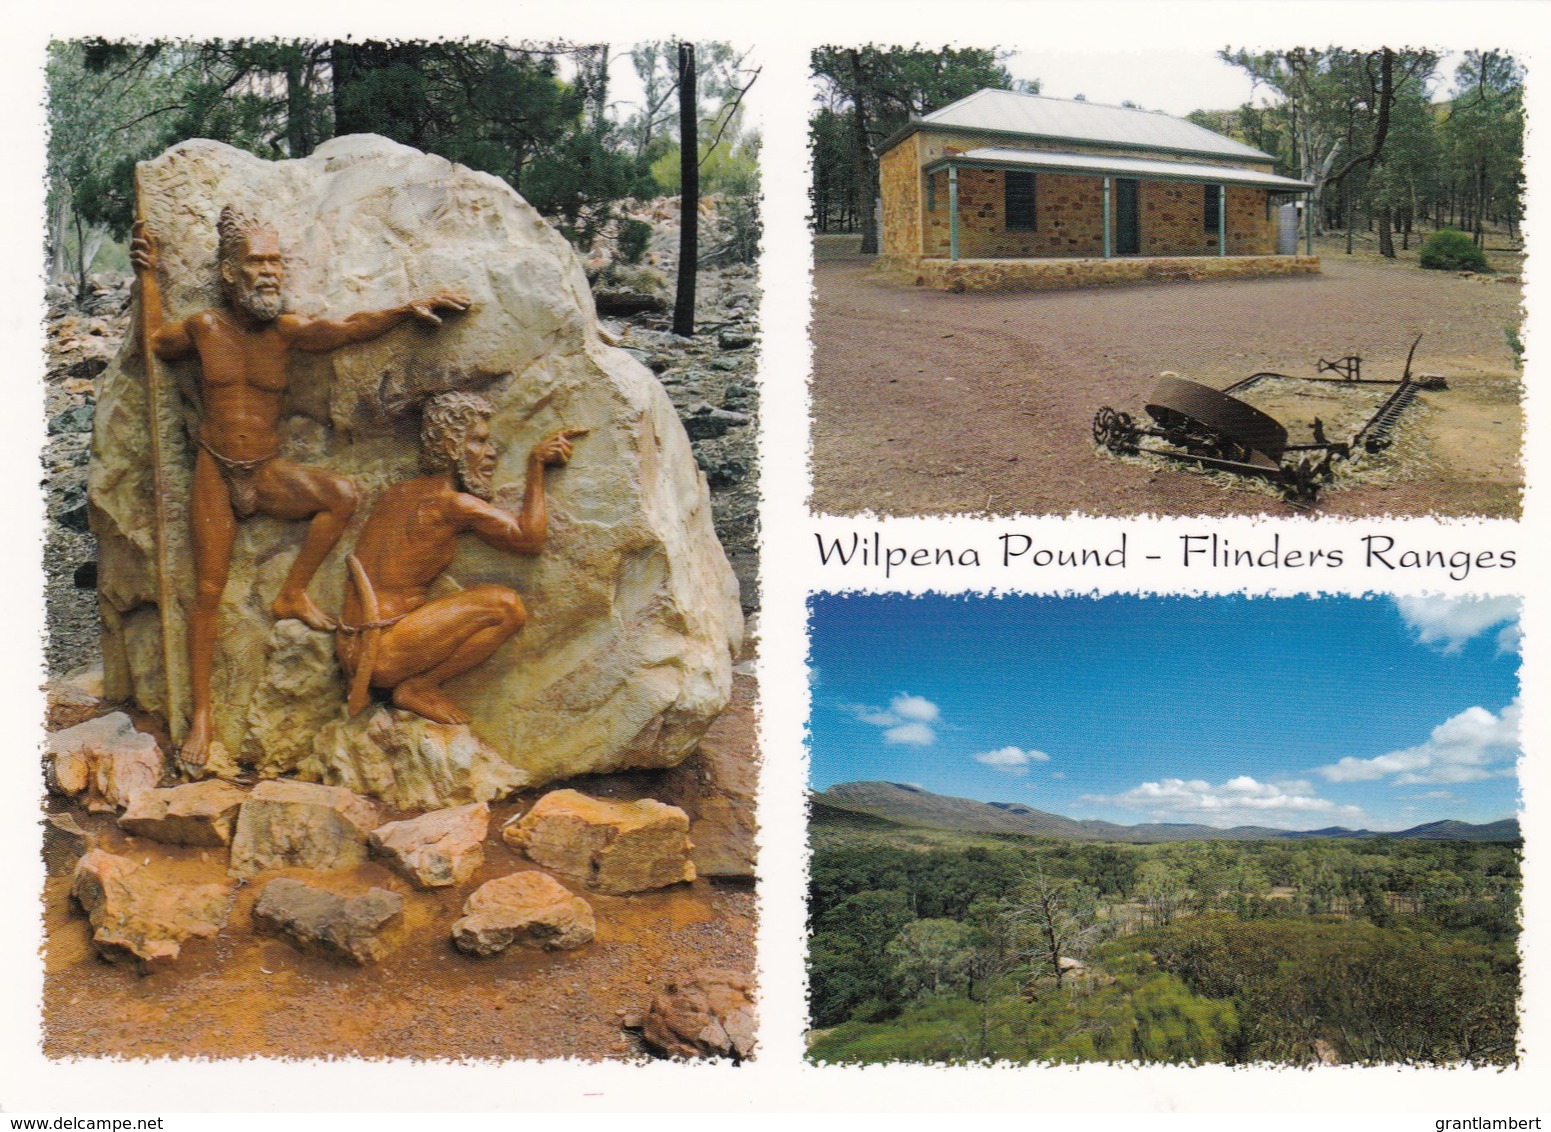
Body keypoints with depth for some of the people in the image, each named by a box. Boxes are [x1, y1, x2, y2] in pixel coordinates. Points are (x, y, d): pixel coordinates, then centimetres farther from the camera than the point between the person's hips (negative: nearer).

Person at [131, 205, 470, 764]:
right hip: (215, 472, -1)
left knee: (342, 494, -28)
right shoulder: (204, 328, -2)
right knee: (208, 592, -4)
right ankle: (202, 713, 5)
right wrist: (148, 276, 12)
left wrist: (407, 309, -25)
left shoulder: (287, 331, -3)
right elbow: (155, 341, 17)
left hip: (269, 472, 1)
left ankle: (292, 594, -8)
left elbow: (350, 327, -14)